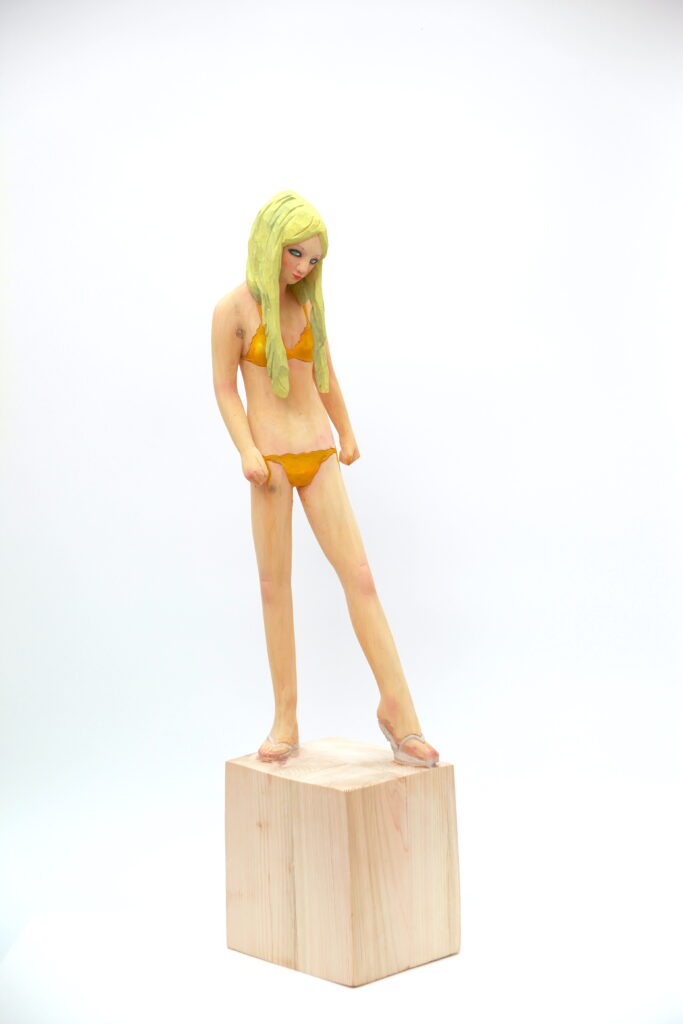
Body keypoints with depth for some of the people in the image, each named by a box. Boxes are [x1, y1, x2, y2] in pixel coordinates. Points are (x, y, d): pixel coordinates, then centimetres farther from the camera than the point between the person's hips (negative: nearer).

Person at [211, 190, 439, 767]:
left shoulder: (309, 304, 11)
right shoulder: (235, 309, -2)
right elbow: (225, 388, -3)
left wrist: (347, 434, 27)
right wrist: (247, 450, -15)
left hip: (319, 454, 3)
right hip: (271, 456, -3)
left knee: (359, 574, -5)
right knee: (275, 583, 2)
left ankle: (398, 708, -5)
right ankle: (286, 720, 8)